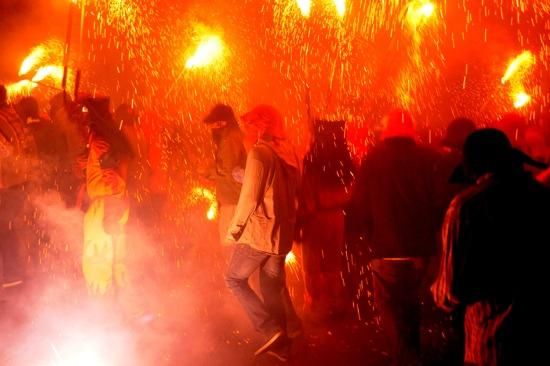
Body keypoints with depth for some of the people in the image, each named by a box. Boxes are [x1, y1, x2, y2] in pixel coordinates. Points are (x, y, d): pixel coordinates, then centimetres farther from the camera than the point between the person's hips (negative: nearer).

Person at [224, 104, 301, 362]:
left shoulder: (259, 153, -13)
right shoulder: (288, 153, 11)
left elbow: (250, 197, -17)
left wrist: (234, 229, -8)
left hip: (258, 232, -7)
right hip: (281, 234, 7)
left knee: (234, 279, 6)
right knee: (272, 289, 14)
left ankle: (271, 330, -6)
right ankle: (281, 343, 14)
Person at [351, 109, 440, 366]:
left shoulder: (373, 158, -7)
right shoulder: (429, 158, -4)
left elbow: (359, 205, -4)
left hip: (387, 248, -3)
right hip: (421, 247, 3)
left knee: (391, 308, 8)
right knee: (411, 303, 23)